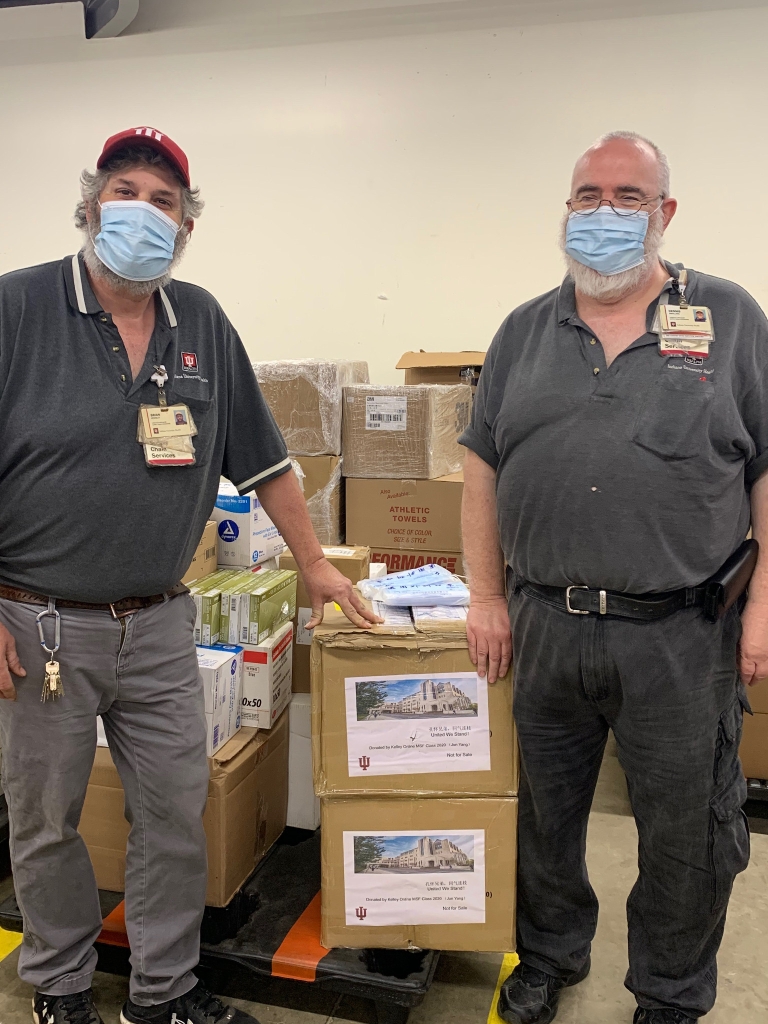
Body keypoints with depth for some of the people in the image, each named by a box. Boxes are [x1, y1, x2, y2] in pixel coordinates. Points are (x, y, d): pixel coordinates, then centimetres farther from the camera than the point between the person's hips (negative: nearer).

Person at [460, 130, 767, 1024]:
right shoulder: (525, 333, 8)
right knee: (545, 813, 18)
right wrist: (486, 597, 3)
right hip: (544, 626, 3)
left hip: (681, 635, -2)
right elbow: (483, 468, 8)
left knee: (687, 831, 12)